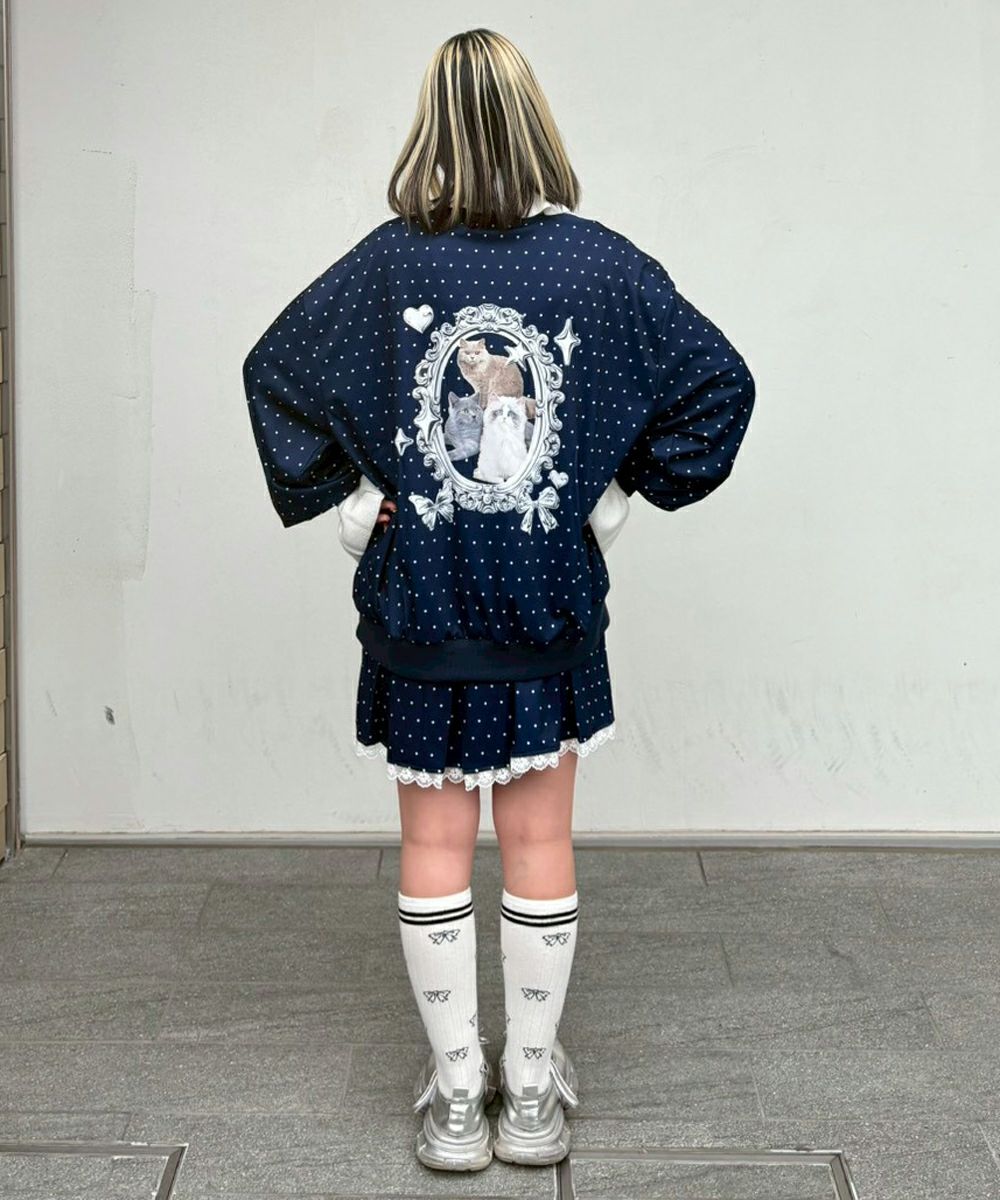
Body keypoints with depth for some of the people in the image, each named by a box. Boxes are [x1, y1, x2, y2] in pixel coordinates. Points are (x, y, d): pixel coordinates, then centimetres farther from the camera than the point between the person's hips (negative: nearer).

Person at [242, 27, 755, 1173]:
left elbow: (272, 370, 3)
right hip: (552, 606, 0)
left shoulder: (385, 262, -4)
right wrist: (622, 488, 5)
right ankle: (532, 1095, 20)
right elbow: (720, 381, -1)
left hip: (417, 605, 0)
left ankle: (455, 1097, 17)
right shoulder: (601, 261, -4)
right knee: (539, 846, 10)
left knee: (435, 847, 9)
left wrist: (348, 497, 6)